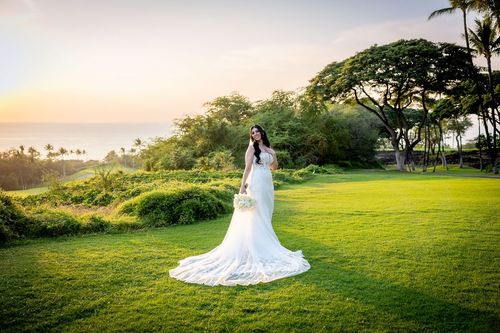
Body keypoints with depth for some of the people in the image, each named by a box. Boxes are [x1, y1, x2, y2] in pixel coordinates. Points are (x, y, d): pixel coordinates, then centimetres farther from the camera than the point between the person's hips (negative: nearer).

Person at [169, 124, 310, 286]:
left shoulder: (268, 148, 16)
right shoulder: (252, 147, -3)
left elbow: (274, 167, 22)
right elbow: (248, 167, -11)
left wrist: (274, 156, 2)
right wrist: (243, 185, -18)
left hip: (268, 184, 7)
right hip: (257, 183, -7)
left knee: (266, 216, 11)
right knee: (256, 216, -6)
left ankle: (266, 243, 20)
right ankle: (256, 247, -2)